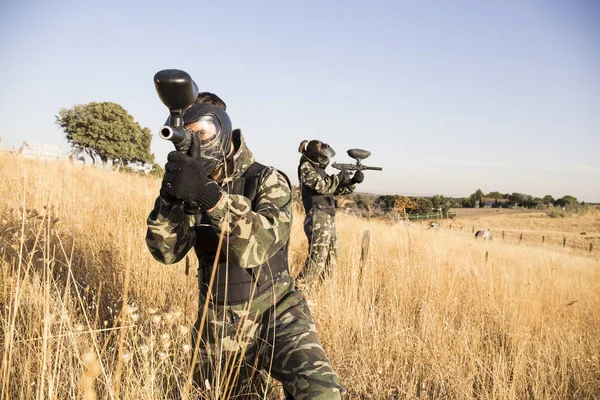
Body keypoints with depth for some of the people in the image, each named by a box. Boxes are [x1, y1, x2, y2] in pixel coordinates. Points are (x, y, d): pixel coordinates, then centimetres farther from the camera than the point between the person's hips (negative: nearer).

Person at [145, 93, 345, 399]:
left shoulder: (266, 181, -11)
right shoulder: (192, 189, 4)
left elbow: (259, 244, -28)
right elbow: (167, 251, -6)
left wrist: (210, 196, -40)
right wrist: (169, 199, -22)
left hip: (275, 309, -4)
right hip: (218, 322, 4)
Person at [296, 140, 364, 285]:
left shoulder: (318, 169, 19)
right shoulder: (305, 167, -6)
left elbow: (337, 189, 19)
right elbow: (321, 186, -19)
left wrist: (352, 181, 4)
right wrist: (338, 177, -5)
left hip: (329, 219, 10)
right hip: (318, 219, -9)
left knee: (330, 260, 15)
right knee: (317, 260, -11)